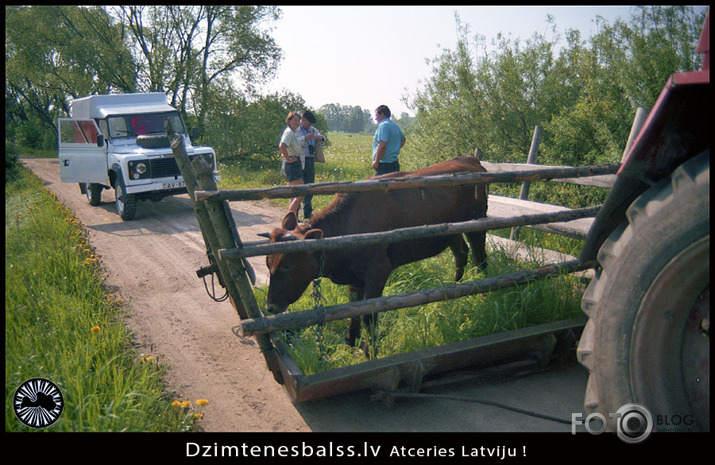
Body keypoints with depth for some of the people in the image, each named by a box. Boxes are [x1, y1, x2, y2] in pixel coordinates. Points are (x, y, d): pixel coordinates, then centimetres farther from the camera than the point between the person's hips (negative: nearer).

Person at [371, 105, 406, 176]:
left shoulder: (383, 125, -12)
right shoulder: (395, 126, 18)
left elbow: (382, 145, -22)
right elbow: (403, 139, 35)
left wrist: (376, 162, -17)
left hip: (384, 164, -10)